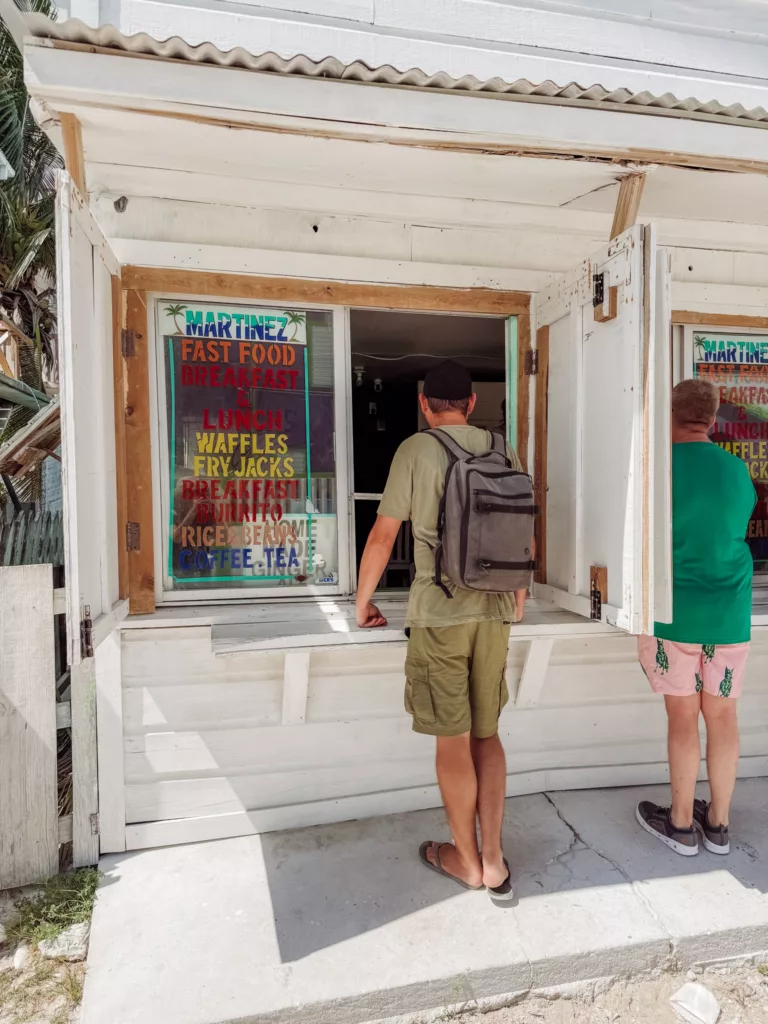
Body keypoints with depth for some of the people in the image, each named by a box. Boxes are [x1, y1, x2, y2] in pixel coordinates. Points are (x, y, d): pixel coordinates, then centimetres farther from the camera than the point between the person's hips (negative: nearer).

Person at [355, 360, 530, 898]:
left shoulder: (416, 450, -6)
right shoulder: (503, 450, 8)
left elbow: (384, 534, -6)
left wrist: (363, 601, 7)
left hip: (439, 613, -4)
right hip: (495, 612, 5)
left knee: (453, 740, 8)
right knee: (487, 733, 16)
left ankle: (467, 860, 24)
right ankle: (494, 862, 21)